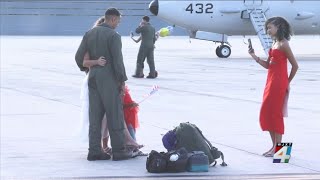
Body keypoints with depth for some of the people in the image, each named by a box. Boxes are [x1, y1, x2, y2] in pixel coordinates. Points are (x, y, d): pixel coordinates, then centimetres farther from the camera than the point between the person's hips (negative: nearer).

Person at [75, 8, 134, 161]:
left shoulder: (89, 34, 8)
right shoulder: (113, 36, -12)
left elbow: (79, 57, 9)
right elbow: (118, 61, -15)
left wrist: (85, 68, 29)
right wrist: (122, 81, -6)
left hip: (93, 78, 6)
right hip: (109, 79, -6)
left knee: (95, 115, 8)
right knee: (115, 115, 0)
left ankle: (94, 151, 7)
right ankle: (119, 151, 3)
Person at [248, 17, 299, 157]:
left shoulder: (283, 44, -10)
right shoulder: (274, 43, 16)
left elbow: (295, 65, -8)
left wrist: (288, 82, 1)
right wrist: (255, 57, 3)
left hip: (279, 82, -9)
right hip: (270, 81, 9)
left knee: (275, 113, -7)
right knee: (266, 113, 9)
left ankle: (278, 148, -1)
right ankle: (275, 145, 16)